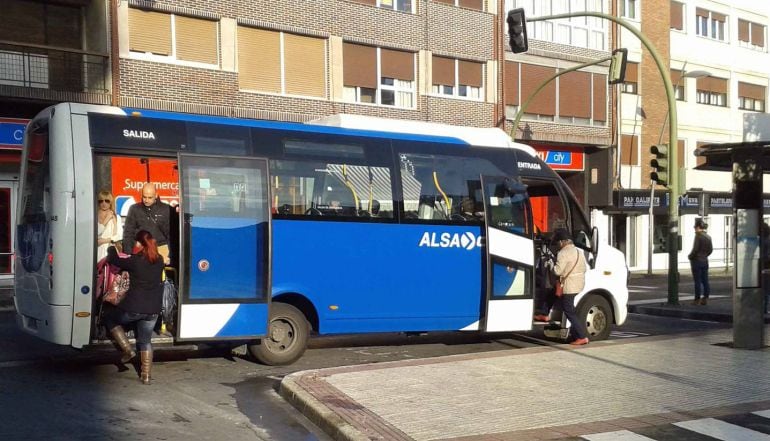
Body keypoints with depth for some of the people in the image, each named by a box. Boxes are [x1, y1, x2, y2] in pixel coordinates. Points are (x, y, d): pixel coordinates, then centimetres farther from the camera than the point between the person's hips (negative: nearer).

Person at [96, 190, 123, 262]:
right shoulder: (95, 217, 4)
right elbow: (97, 233, -8)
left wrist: (104, 240, -7)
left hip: (110, 250, 1)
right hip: (98, 251, -1)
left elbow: (119, 236, 1)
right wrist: (106, 220, -6)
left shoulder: (116, 217, 9)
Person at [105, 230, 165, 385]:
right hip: (153, 310, 5)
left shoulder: (135, 261, -14)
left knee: (110, 320, 23)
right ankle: (146, 375, 14)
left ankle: (128, 350, 13)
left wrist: (112, 249, 20)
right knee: (145, 341, 17)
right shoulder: (159, 260, 1)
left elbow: (115, 261, 1)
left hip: (133, 308, -5)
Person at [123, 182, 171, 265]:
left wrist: (170, 255, -2)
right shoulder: (134, 209, 7)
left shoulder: (165, 209, 4)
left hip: (161, 249, -1)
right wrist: (127, 255, -1)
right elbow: (128, 233, 8)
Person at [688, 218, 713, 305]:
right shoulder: (708, 236, 6)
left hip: (696, 260, -7)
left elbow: (695, 249, -17)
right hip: (705, 261, 7)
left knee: (697, 281, -2)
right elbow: (710, 249, 11)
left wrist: (690, 256, -3)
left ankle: (697, 299, 1)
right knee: (705, 280, 9)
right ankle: (705, 298, 12)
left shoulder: (698, 236, -15)